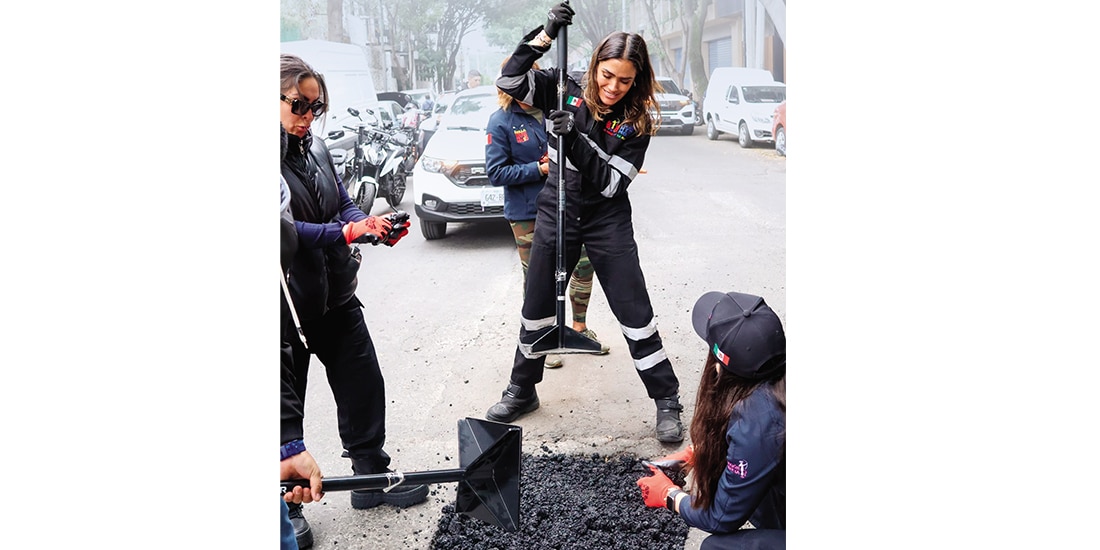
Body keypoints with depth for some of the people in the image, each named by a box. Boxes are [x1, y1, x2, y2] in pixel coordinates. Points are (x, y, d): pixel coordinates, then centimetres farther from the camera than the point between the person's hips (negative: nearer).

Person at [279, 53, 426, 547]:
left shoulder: (316, 149, 8)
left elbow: (345, 207, 11)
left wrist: (376, 227, -8)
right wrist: (347, 232, -28)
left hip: (335, 296, 7)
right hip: (289, 303, -7)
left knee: (363, 386, 14)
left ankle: (372, 475, 32)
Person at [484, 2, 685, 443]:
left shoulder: (636, 123, -10)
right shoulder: (566, 91, -6)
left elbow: (611, 183, -17)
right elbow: (508, 80, -15)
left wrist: (575, 141, -29)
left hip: (608, 221, -1)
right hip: (556, 213, 2)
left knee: (635, 313, 0)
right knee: (537, 308, 13)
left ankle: (668, 401, 15)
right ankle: (521, 391, 32)